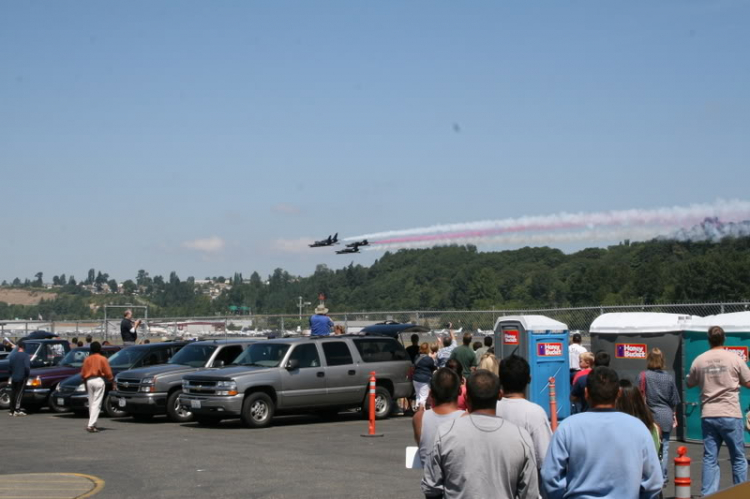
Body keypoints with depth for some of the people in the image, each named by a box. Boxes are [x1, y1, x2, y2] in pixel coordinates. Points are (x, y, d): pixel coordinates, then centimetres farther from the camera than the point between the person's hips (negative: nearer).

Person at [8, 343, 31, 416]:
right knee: (19, 393, -6)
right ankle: (17, 410, -16)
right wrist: (27, 375, -2)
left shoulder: (12, 355, 6)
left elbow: (9, 366, 8)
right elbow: (27, 367, -16)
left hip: (14, 377, 5)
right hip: (22, 377, -5)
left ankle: (12, 411, 12)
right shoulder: (25, 356, -9)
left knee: (13, 393, 10)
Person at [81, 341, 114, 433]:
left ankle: (93, 424, 18)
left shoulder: (87, 359, 8)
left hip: (89, 381, 5)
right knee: (96, 404, -7)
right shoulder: (102, 359, -4)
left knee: (91, 404, 14)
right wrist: (113, 383, 5)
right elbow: (108, 373, -5)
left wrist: (85, 384, 22)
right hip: (99, 380, -5)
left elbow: (83, 374, 10)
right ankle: (91, 425, -17)